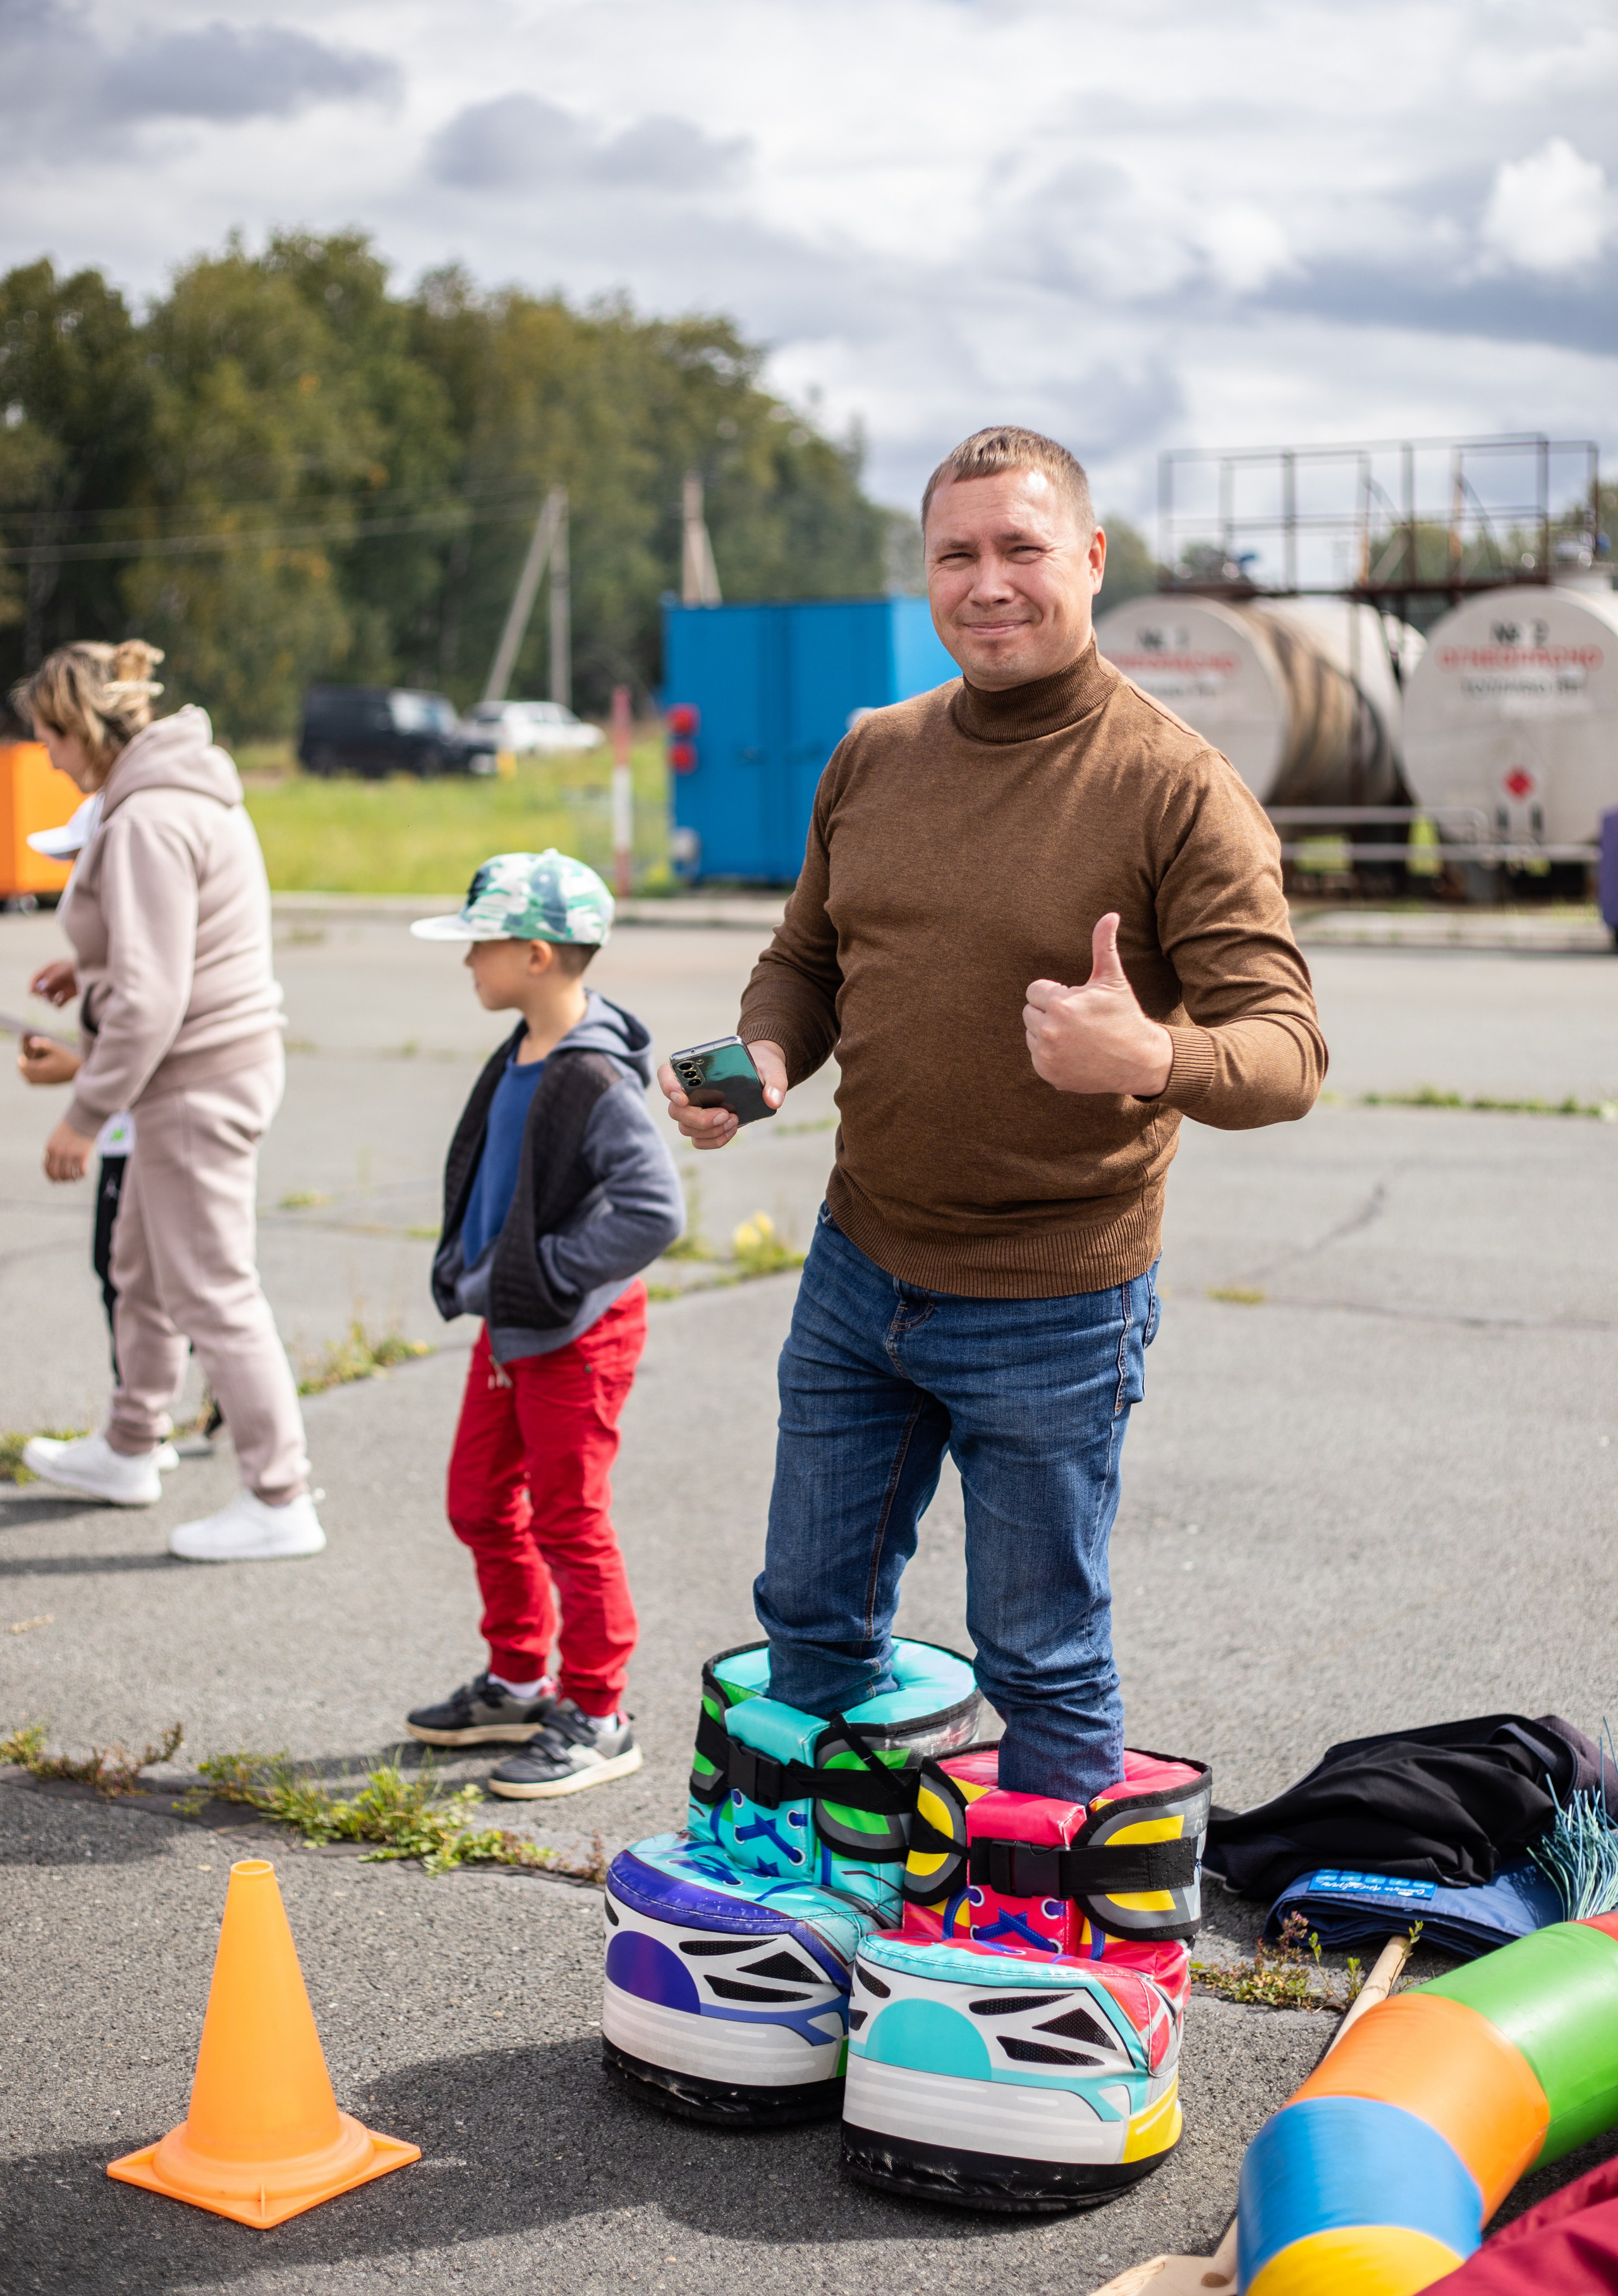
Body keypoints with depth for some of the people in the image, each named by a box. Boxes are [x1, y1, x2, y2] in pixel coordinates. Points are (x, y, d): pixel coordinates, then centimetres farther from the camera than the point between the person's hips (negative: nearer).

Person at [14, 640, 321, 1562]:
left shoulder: (148, 822, -22)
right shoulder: (192, 789, 10)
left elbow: (150, 998, -25)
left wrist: (86, 1114, -18)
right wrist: (95, 969, 13)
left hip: (198, 1080, -11)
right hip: (227, 1061, 11)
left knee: (214, 1293, -2)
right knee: (142, 1270, 23)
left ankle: (281, 1502, 7)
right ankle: (130, 1451, 40)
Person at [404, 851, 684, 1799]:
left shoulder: (597, 1080, -23)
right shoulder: (519, 1060, 6)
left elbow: (655, 1213, -30)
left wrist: (547, 1275, -24)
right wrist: (467, 1264, 12)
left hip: (576, 1333, -10)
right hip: (508, 1324, 10)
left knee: (568, 1522, 0)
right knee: (481, 1501, 18)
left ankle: (595, 1716, 15)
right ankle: (517, 1682, 35)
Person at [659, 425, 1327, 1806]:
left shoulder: (1178, 788, -13)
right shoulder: (872, 757, 5)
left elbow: (1288, 1047, -17)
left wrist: (1150, 1058, -38)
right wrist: (763, 1058, -7)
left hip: (1053, 1315, -6)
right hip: (857, 1276, 6)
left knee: (1047, 1667, 8)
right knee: (814, 1616, 19)